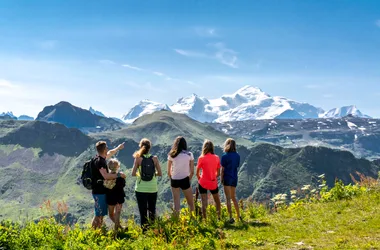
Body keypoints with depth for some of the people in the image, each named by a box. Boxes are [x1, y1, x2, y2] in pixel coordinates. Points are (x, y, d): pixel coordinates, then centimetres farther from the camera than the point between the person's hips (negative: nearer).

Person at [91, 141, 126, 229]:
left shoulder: (102, 158, 9)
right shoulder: (99, 161, -20)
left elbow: (110, 153, 32)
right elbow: (106, 176, -28)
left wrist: (118, 148, 43)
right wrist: (119, 175, -21)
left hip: (102, 191, 10)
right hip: (99, 192, -10)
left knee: (102, 214, 16)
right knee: (98, 215, -4)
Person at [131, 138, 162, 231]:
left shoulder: (138, 159, -8)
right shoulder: (154, 158, -5)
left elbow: (133, 174, -12)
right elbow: (160, 174, -4)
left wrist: (138, 174, 9)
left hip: (141, 189, -1)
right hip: (153, 189, 1)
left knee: (143, 212, 8)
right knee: (152, 211, 16)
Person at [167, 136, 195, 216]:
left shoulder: (171, 155, -2)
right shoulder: (189, 155, -4)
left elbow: (169, 172, 1)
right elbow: (192, 172, -3)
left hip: (174, 180, 1)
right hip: (185, 180, -1)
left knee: (176, 203, 9)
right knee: (190, 203, 12)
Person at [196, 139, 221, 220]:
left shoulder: (201, 158, -11)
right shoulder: (217, 158, -3)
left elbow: (197, 173, -5)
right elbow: (218, 173, 2)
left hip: (203, 183, -3)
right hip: (213, 183, 3)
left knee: (204, 202, 1)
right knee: (217, 200, 24)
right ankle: (219, 216, 36)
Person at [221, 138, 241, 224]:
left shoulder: (225, 156, -12)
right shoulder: (237, 156, 3)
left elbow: (222, 169, -9)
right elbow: (237, 166, 6)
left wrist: (221, 179, 0)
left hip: (227, 178, -5)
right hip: (234, 178, 5)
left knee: (228, 198, -1)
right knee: (233, 197, 19)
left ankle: (231, 218, -3)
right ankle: (238, 216, 24)